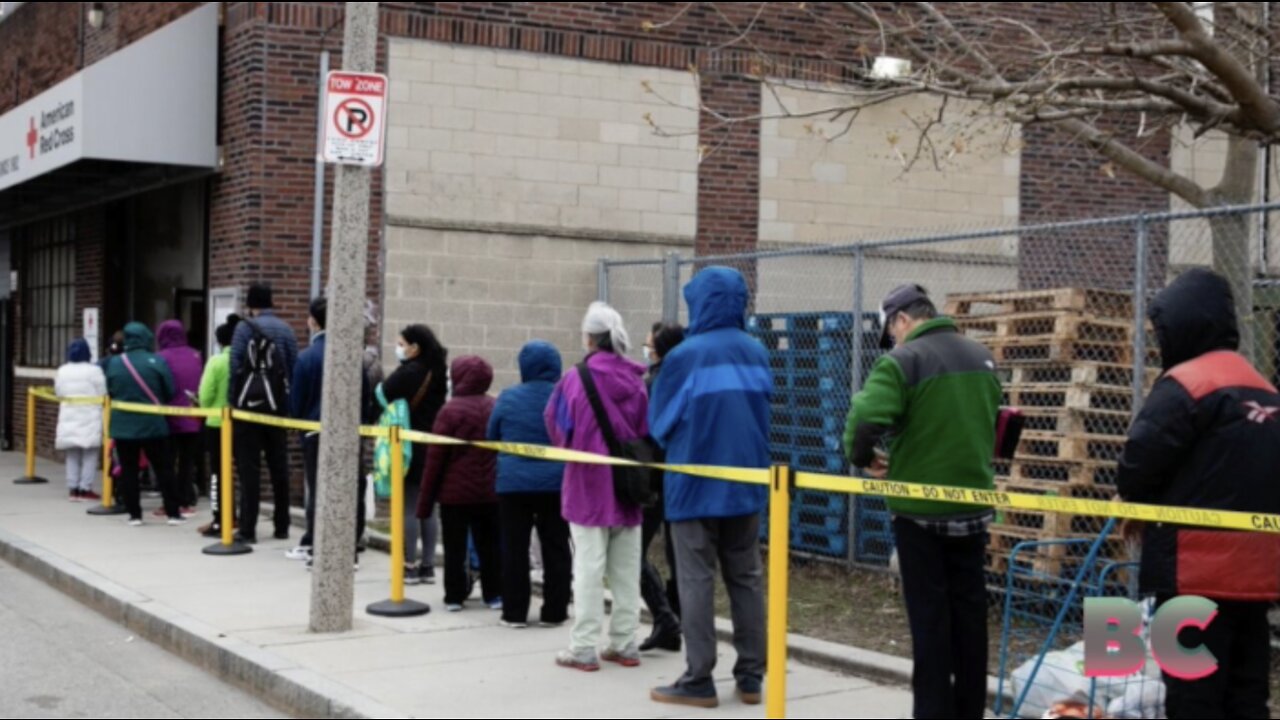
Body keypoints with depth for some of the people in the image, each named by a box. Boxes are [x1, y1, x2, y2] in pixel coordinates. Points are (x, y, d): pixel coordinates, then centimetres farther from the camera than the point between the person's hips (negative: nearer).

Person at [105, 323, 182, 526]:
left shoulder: (114, 363, -2)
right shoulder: (157, 361, -9)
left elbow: (109, 392, 7)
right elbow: (170, 392, -6)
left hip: (123, 424, 2)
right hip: (153, 424, -1)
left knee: (128, 469, 8)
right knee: (163, 468, 6)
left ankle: (134, 514, 8)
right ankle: (173, 512, 7)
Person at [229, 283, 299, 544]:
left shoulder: (244, 327, -3)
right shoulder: (285, 330, 5)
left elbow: (235, 366, -9)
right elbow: (294, 368, 1)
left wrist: (233, 402, -2)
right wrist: (290, 404, 6)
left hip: (249, 403, -3)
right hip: (277, 406, 3)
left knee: (249, 468, -1)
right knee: (279, 468, 11)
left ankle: (248, 530, -3)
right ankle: (282, 527, 16)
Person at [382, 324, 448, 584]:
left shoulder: (408, 372, -14)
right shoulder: (439, 371, 10)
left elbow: (382, 396, -15)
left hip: (411, 447, -7)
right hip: (433, 447, 7)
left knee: (409, 508, -2)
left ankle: (410, 566, 1)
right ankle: (428, 565, 14)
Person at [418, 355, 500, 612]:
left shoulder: (450, 411, -11)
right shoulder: (496, 408, 1)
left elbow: (435, 458, -10)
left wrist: (425, 500, -4)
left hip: (454, 493, -3)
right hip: (490, 493, 4)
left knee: (455, 548, 6)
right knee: (489, 546, 12)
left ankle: (454, 596, 9)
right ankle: (494, 595, 15)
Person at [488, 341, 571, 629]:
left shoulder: (508, 398, -3)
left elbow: (491, 438, 8)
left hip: (513, 483, 0)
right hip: (557, 483, 0)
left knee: (514, 549, 7)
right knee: (556, 548, 9)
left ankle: (515, 612, 9)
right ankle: (554, 612, 11)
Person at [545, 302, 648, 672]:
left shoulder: (577, 379, -10)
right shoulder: (635, 381, 0)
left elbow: (556, 426, -3)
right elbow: (648, 433, 4)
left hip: (589, 485, -3)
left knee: (589, 568, 0)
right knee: (627, 569, 10)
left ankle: (584, 647, 2)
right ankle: (625, 644, 15)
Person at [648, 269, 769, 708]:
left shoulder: (685, 356, -12)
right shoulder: (757, 353, 4)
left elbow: (660, 423, -4)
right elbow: (764, 413, 12)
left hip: (695, 484, -5)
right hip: (746, 484, 5)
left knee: (697, 582, 1)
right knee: (746, 578, 11)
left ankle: (699, 681, 3)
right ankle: (751, 677, 14)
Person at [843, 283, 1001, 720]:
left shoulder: (903, 361, -14)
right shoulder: (982, 358, 7)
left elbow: (864, 420, -25)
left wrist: (862, 457, -6)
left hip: (920, 508, -6)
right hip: (973, 504, 6)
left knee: (929, 615, 1)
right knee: (969, 610, 12)